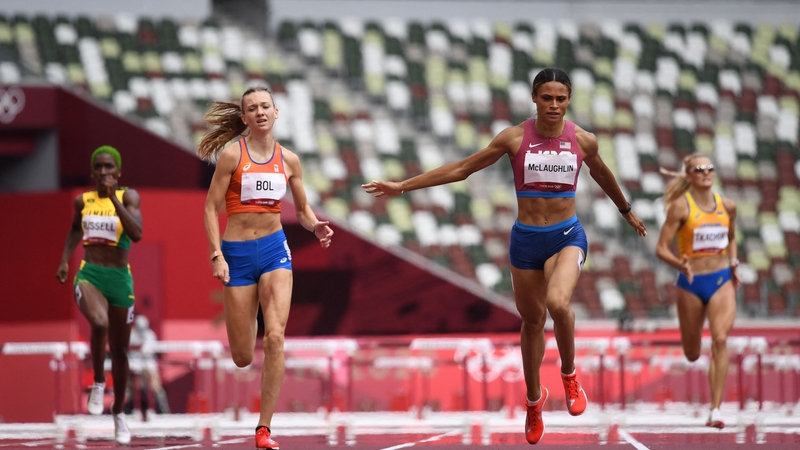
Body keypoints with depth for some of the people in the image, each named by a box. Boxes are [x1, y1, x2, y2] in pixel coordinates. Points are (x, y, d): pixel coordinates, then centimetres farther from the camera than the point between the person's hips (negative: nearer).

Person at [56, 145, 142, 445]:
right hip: (89, 276, 0)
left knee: (120, 351, 11)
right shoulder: (83, 201, 7)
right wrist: (65, 260, 18)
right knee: (99, 324, -33)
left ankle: (118, 411, 32)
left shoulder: (128, 196, -3)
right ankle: (98, 383, -10)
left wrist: (113, 199, -22)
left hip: (120, 278, 0)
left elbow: (137, 234, -20)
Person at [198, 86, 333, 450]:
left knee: (275, 337, -18)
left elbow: (302, 209, 16)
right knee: (242, 358, 1)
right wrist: (216, 255, -14)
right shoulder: (232, 154, -5)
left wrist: (316, 227, -6)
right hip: (238, 252, -2)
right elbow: (211, 206, -5)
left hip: (275, 249, 2)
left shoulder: (288, 160, 5)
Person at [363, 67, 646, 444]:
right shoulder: (514, 138, -5)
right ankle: (534, 398, 35)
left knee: (558, 303, -29)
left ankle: (569, 375, -3)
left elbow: (603, 177, 18)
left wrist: (627, 212, 34)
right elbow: (461, 168, 0)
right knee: (532, 320, 12)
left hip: (567, 237, -1)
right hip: (526, 239, 1)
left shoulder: (583, 141, -3)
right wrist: (402, 186, -1)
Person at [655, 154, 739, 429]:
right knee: (691, 354, 11)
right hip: (691, 283, -1)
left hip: (722, 282, 1)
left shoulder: (727, 206, 3)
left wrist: (733, 262, 10)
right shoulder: (680, 207, -9)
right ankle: (714, 368, 52)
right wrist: (680, 265, -30)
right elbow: (661, 248, -12)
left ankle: (715, 410, -22)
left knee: (720, 339, -20)